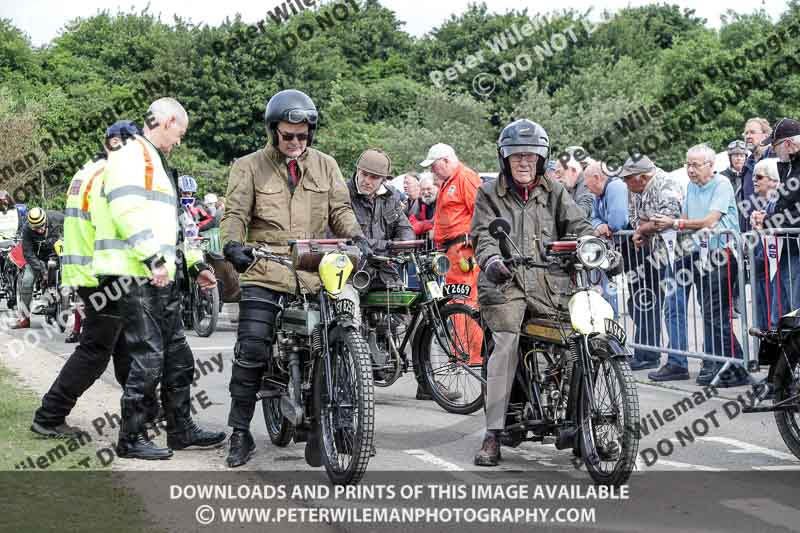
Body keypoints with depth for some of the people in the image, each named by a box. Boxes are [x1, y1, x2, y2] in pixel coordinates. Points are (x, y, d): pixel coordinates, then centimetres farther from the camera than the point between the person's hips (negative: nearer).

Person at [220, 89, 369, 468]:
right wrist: (233, 244, -22)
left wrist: (356, 238, -11)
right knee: (252, 350, -10)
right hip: (265, 274, -2)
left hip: (315, 275, 2)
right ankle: (240, 433, 0)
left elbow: (340, 209, 9)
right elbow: (235, 212, -3)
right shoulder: (250, 167, 7)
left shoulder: (325, 166, 15)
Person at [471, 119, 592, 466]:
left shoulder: (553, 192, 18)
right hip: (505, 283, -3)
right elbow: (483, 234, -1)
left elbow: (578, 226, 9)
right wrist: (491, 259, -25)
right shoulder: (490, 194, 12)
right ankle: (493, 434, -22)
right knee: (506, 345, -23)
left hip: (548, 284, 3)